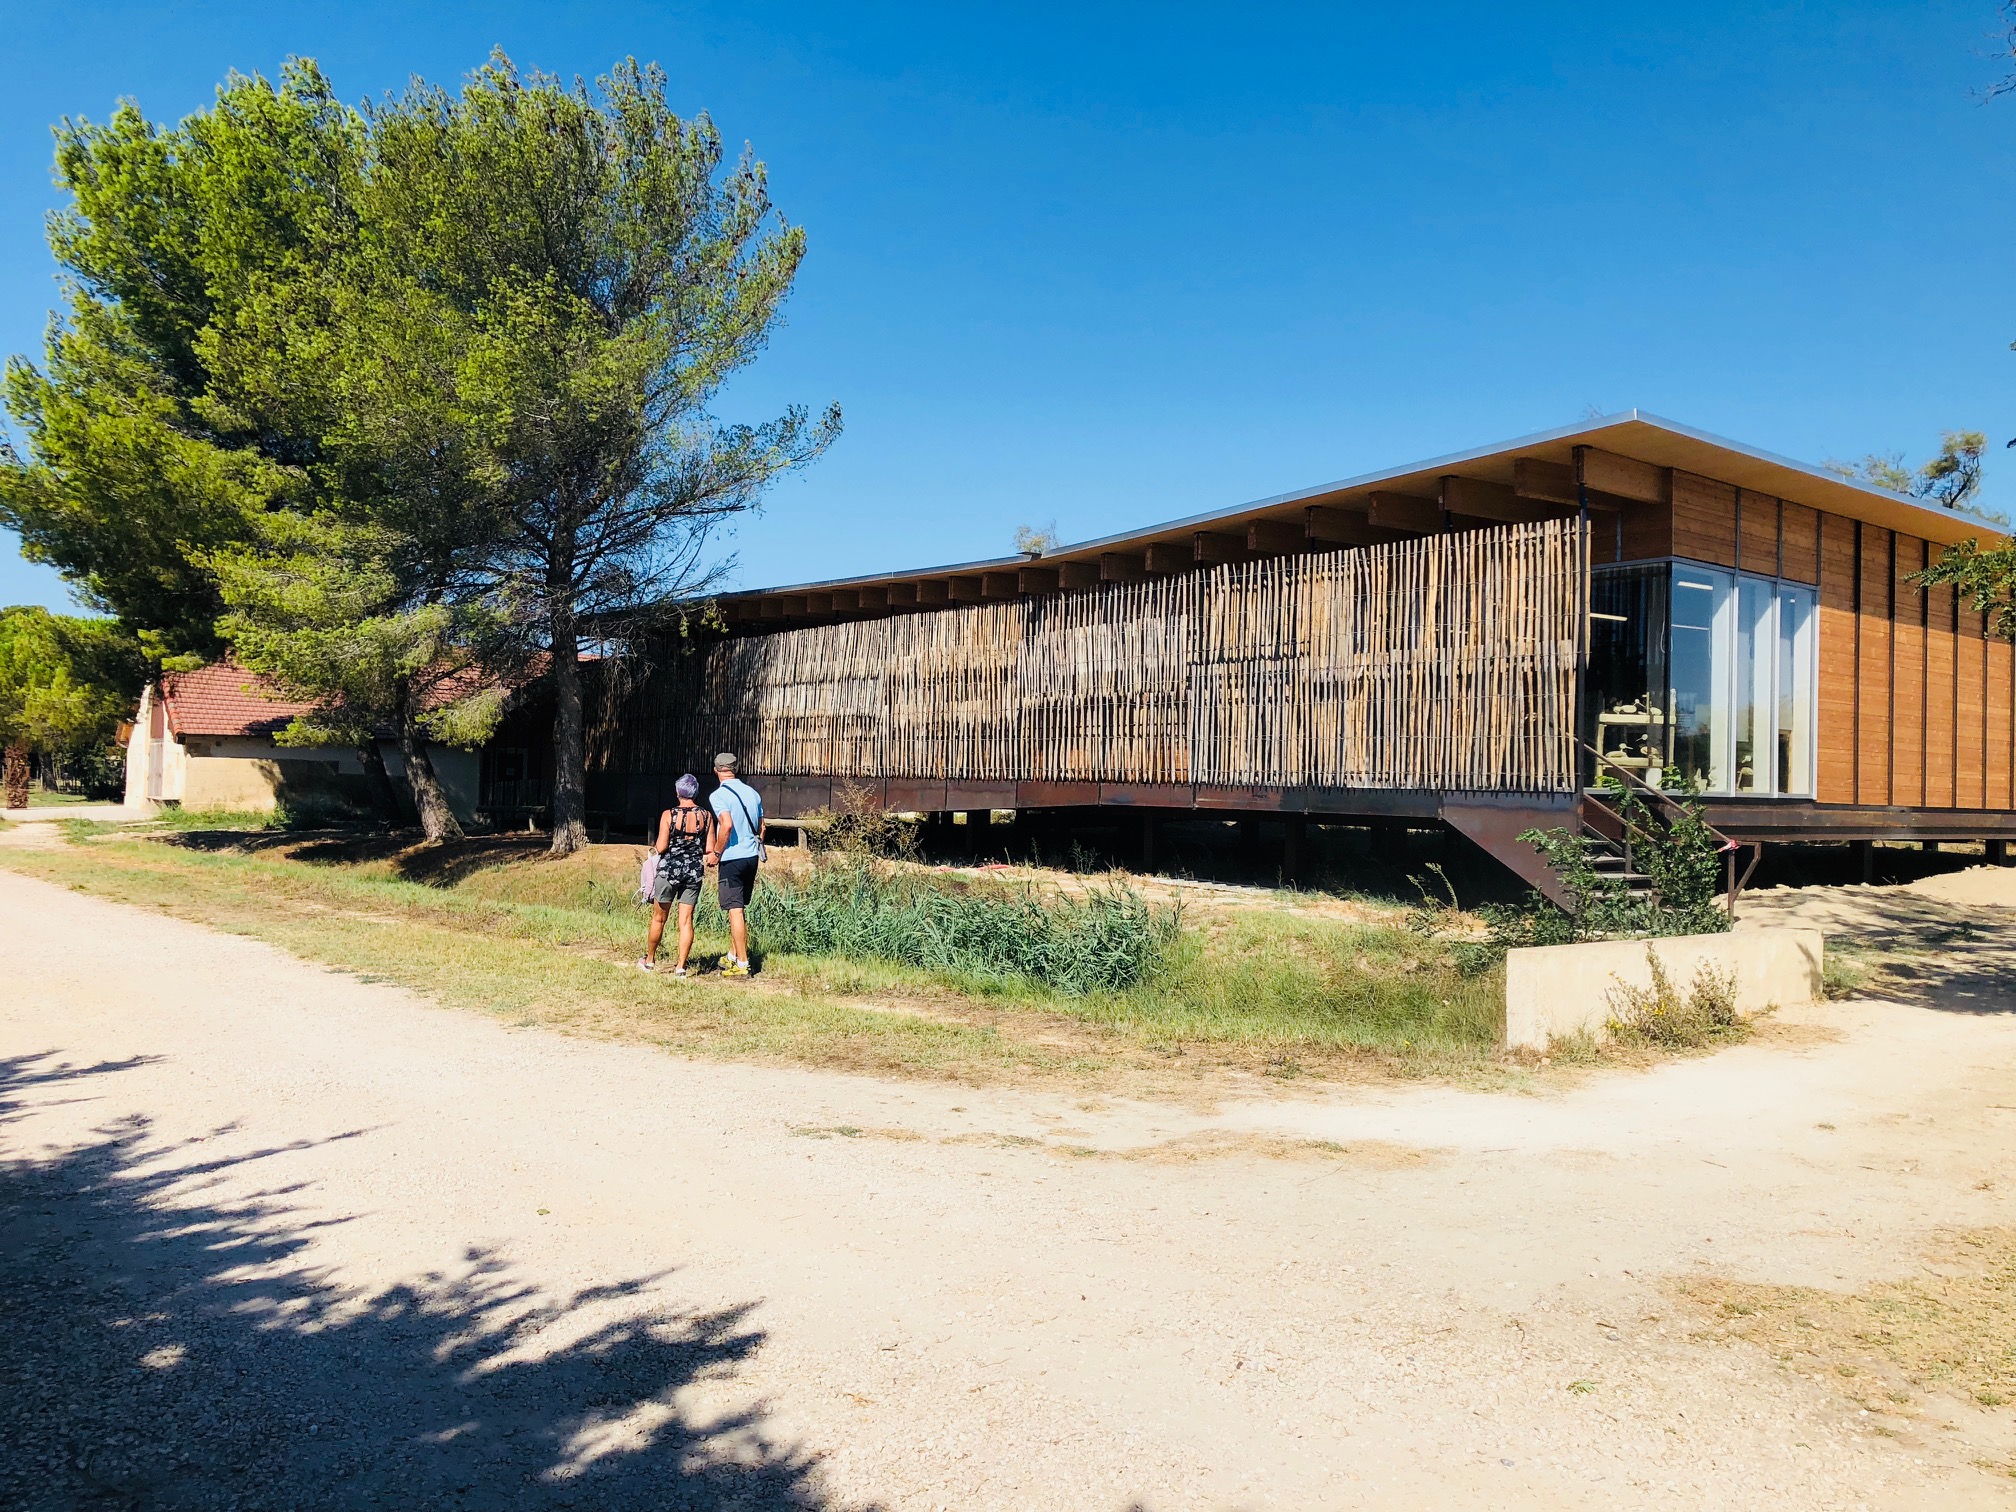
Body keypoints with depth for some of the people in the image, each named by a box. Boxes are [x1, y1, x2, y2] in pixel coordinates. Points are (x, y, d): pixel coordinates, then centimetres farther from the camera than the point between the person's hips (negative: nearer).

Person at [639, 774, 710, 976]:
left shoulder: (668, 815, -9)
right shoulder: (706, 816, -2)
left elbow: (661, 847, -11)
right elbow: (709, 849, -2)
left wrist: (656, 847, 11)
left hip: (669, 869, -2)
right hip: (694, 871, 2)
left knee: (659, 918, 12)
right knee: (686, 920, 5)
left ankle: (649, 960, 25)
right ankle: (681, 966, 4)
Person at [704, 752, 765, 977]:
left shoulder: (719, 795, -11)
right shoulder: (752, 793, 9)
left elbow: (727, 825, -24)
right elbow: (761, 828, 14)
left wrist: (716, 853, -14)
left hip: (732, 858, -7)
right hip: (752, 856, 7)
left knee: (735, 910, -3)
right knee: (740, 909, 18)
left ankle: (742, 965, -1)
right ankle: (732, 956, 27)